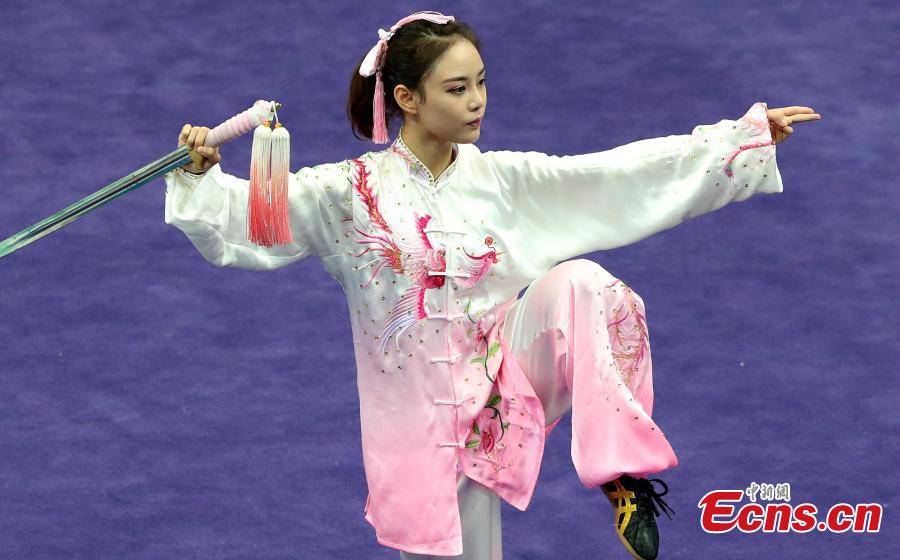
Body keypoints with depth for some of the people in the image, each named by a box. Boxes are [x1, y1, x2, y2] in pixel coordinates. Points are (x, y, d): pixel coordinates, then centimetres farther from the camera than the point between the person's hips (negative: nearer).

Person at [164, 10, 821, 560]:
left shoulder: (501, 179, -1)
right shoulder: (349, 191, -7)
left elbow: (623, 176, -1)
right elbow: (253, 214, -12)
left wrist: (747, 136, -4)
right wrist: (200, 176, -33)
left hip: (506, 375, 1)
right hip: (426, 409, -1)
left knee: (578, 283, -25)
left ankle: (620, 469, -19)